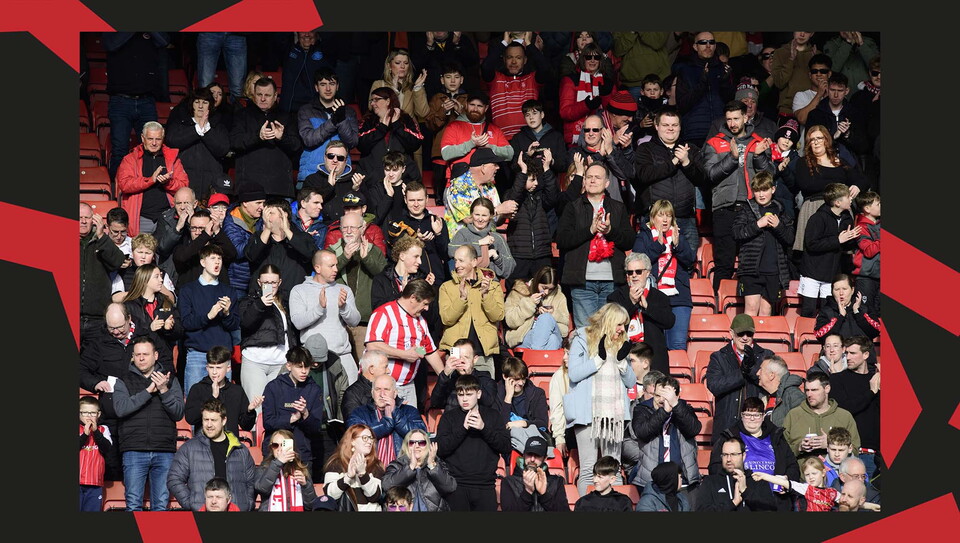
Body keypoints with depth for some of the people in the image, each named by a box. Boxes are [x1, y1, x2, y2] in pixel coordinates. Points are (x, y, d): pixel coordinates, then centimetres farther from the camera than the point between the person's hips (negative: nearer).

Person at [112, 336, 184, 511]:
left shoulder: (170, 380, 12)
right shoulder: (123, 381, 9)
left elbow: (179, 414, 2)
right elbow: (120, 408, -9)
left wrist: (164, 390, -12)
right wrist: (148, 391, -12)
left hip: (164, 452, 1)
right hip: (134, 452, -1)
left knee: (161, 505, 1)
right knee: (133, 505, -4)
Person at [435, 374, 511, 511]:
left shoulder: (492, 415, 11)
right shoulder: (449, 417, 9)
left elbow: (506, 447, 2)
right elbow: (440, 449, -3)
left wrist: (484, 428, -11)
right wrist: (463, 428, -12)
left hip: (485, 486, 1)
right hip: (456, 486, -1)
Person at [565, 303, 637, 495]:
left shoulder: (620, 344, 17)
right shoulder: (583, 339, 3)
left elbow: (631, 382, 15)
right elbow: (573, 374, -9)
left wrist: (622, 361, -1)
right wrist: (600, 358, -12)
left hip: (615, 413, 5)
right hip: (588, 412, -5)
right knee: (588, 469, -6)